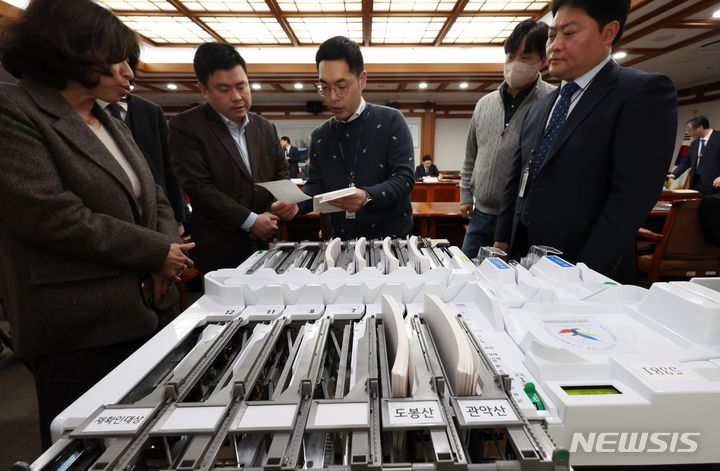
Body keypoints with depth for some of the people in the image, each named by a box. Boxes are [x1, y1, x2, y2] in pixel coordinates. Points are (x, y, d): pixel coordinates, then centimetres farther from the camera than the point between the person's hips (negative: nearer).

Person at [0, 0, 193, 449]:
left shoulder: (112, 125, 15)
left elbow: (154, 198, 13)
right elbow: (51, 214, -22)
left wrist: (169, 247, -8)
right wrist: (156, 252, -16)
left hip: (138, 311, 8)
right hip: (77, 327, -7)